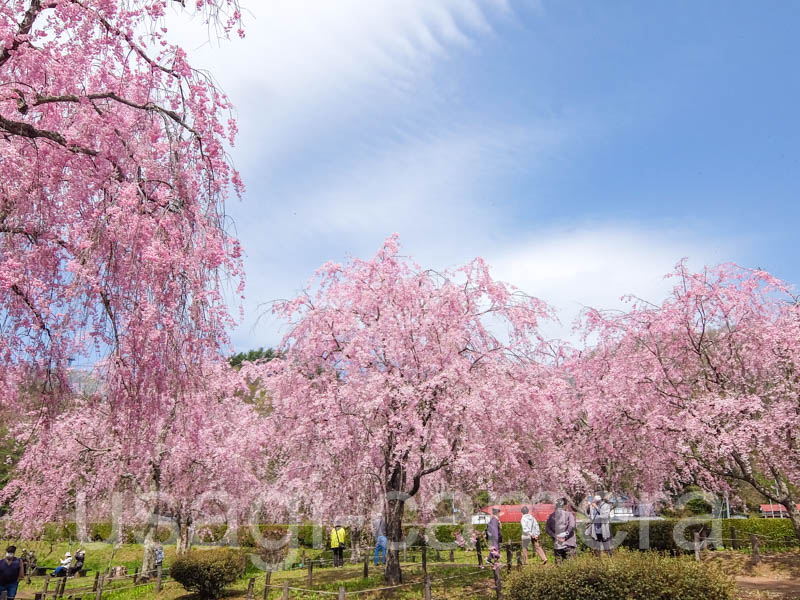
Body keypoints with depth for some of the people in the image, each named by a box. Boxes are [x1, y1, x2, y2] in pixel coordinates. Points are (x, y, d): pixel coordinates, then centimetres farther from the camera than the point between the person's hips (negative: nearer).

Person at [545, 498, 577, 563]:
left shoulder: (551, 516, 8)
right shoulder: (569, 514, -3)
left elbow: (547, 528, 0)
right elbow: (571, 526, -17)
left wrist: (555, 536, -4)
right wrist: (565, 537, -10)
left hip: (556, 545, 4)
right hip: (568, 544, -3)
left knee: (558, 563, 10)